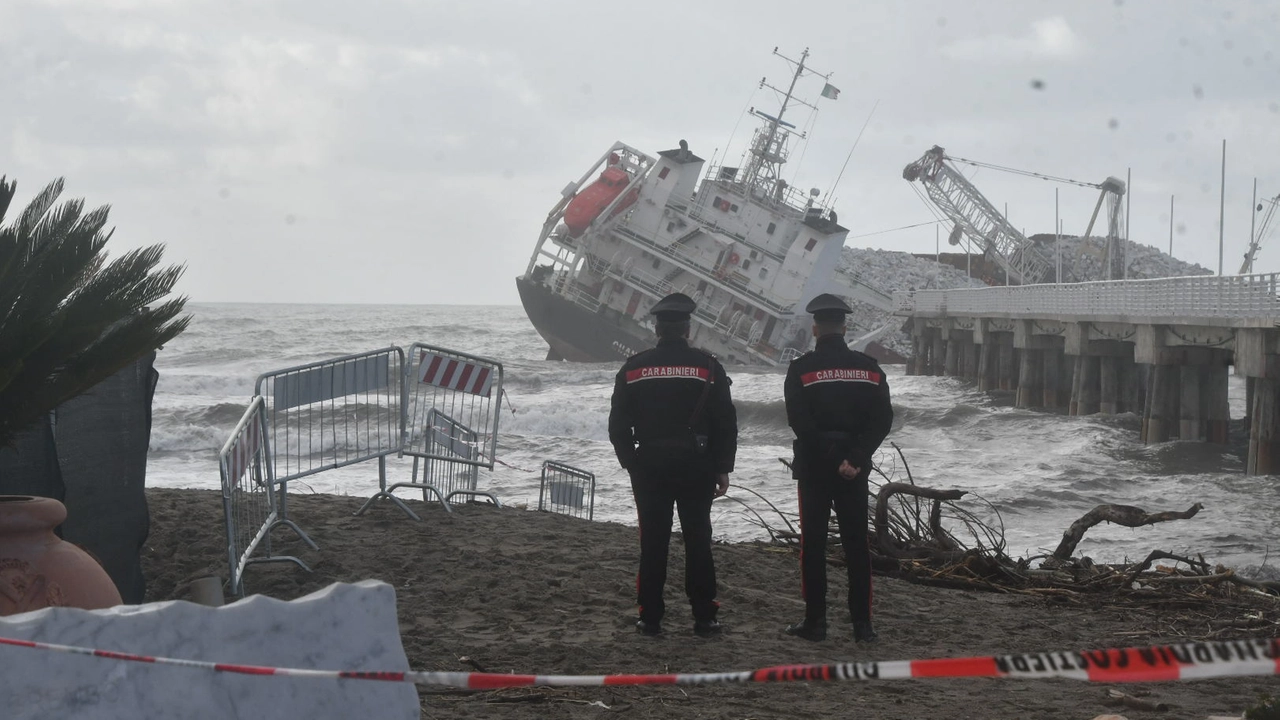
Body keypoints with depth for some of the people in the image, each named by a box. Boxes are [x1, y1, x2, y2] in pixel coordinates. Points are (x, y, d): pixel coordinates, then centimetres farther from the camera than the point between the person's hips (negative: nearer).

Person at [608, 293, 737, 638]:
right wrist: (722, 468, 3)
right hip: (696, 466, -1)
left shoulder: (634, 367, 2)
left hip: (649, 465, 1)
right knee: (698, 540, 5)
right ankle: (704, 617, 7)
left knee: (653, 541, 5)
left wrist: (632, 464, 13)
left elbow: (618, 425, 4)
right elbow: (726, 423, -4)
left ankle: (650, 617, 7)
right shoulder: (708, 367, -2)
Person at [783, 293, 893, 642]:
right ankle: (862, 624, 6)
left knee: (813, 544, 5)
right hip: (856, 470, 3)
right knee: (856, 544, 7)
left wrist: (834, 460, -12)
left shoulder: (801, 369, -7)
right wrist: (856, 457, -11)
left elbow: (800, 422, -16)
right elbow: (882, 420, -5)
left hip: (813, 468, -3)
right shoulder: (869, 368, 3)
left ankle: (815, 620, 5)